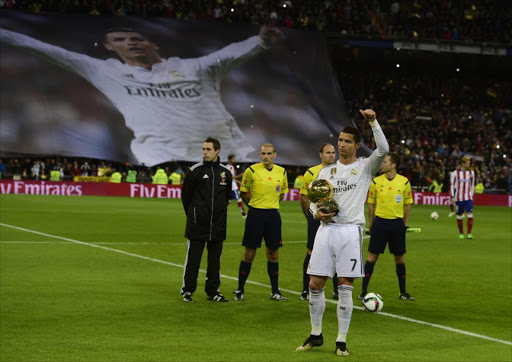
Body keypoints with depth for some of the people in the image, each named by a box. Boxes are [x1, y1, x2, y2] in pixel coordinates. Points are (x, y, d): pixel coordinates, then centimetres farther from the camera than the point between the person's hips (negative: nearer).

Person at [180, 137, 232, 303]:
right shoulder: (196, 170, -4)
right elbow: (185, 194, 4)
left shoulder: (225, 172, 6)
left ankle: (213, 291, 16)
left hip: (218, 225, 4)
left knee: (215, 258, 8)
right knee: (193, 257, -2)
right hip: (197, 224, -4)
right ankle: (187, 290, 6)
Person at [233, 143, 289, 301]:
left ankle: (275, 291, 14)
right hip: (255, 214, -3)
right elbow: (244, 193, 5)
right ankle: (240, 290, 8)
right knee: (249, 253, -2)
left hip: (273, 214, 3)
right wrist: (256, 205, 5)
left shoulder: (282, 172, 5)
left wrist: (270, 204, 11)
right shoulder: (252, 170, -6)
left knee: (273, 254, 6)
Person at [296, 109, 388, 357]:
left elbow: (383, 149, -13)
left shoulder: (365, 167, 5)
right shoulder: (326, 171, 16)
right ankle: (316, 336, 17)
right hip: (326, 229, 4)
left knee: (345, 287, -5)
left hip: (350, 231, -4)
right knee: (315, 284, 1)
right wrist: (317, 212, -4)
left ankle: (341, 341, 3)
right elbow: (313, 199, 18)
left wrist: (373, 122, -19)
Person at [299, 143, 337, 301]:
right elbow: (304, 198, 1)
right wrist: (311, 218, 4)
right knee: (312, 252, -2)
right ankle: (306, 291, 5)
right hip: (317, 216, -3)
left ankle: (337, 290, 14)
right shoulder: (311, 173, -3)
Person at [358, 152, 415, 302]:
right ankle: (363, 290, 2)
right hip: (380, 221, 0)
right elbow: (371, 203, 7)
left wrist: (405, 222, 4)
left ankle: (403, 292, 17)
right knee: (372, 256, -3)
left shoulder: (404, 182, 0)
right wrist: (370, 223, 5)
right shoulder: (376, 181, 0)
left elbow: (408, 203, 8)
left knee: (399, 257, 6)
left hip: (397, 223, 1)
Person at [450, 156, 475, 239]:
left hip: (468, 198, 1)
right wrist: (452, 197, -6)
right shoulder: (455, 173, -3)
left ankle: (469, 234, -8)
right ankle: (461, 233, 19)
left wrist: (472, 194, 13)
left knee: (470, 215, -11)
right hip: (459, 198, -1)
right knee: (459, 216, 5)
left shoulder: (471, 172, 6)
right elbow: (451, 185, 0)